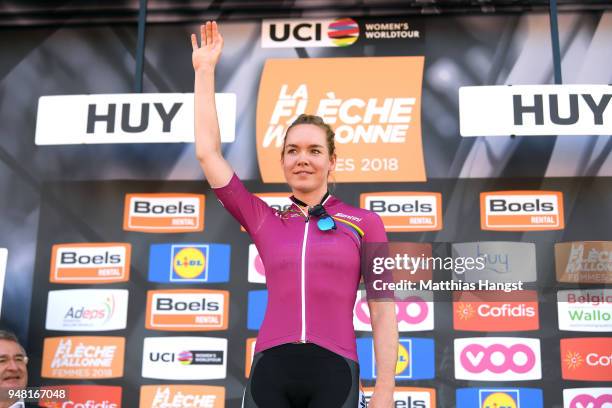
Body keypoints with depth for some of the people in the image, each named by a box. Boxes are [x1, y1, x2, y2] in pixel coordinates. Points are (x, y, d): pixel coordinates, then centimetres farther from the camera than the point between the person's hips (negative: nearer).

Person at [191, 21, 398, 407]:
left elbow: (382, 309, 6)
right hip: (270, 371, 2)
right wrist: (205, 70, 17)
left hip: (334, 372, -1)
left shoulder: (364, 223, 8)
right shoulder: (264, 220, 13)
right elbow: (208, 152, 12)